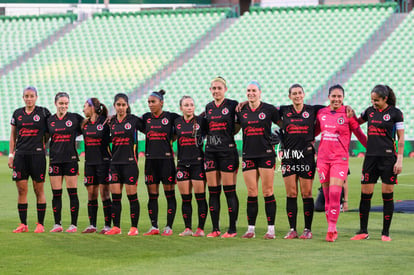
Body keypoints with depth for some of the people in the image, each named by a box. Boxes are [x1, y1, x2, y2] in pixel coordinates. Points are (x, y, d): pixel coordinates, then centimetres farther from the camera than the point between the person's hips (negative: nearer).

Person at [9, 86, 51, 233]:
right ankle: (23, 224, 7)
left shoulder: (43, 112, 1)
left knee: (39, 190, 0)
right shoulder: (17, 113, 11)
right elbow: (13, 136, 15)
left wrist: (44, 145, 0)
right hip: (20, 155, 3)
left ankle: (40, 224, 5)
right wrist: (11, 155, 9)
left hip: (37, 155, -3)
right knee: (21, 190, 2)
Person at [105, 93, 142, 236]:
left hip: (130, 162, -4)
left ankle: (134, 227, 2)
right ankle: (116, 227, 10)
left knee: (132, 195, -3)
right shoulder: (111, 121, 10)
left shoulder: (134, 120, -2)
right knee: (115, 196, 4)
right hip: (115, 162, 4)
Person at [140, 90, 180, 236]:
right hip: (150, 159, 4)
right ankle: (154, 227, 9)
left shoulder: (170, 117, -1)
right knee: (152, 195, 4)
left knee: (170, 194, -2)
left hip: (166, 158, -4)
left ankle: (169, 227, 2)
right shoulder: (146, 118, 10)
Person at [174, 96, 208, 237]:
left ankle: (201, 229, -1)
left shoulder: (200, 121, 0)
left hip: (198, 162, -3)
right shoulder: (177, 122, 8)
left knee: (200, 197, -5)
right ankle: (187, 228, 10)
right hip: (182, 163, 3)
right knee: (185, 198, 4)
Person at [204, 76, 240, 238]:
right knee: (213, 192, 4)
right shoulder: (208, 107, 14)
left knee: (229, 191, -5)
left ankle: (232, 229, 0)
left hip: (228, 151, -5)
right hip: (210, 151, 5)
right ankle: (215, 229, 8)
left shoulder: (232, 105, -2)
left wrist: (229, 133, -7)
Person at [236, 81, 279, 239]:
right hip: (248, 155, 3)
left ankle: (271, 229, 0)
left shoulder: (269, 110, 0)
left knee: (268, 192, -4)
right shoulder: (241, 111, 8)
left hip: (266, 154, -3)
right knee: (251, 193, 3)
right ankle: (251, 229, 8)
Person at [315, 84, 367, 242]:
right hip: (323, 157, 4)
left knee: (334, 194, -13)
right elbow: (315, 131, 23)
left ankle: (331, 229, -8)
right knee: (327, 195, 4)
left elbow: (359, 135, 2)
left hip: (340, 158, -4)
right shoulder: (321, 113, 8)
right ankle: (332, 229, 12)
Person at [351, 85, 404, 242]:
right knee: (365, 194, 1)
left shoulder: (395, 113, -3)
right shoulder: (370, 111, 10)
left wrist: (399, 160, -9)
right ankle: (363, 231, 8)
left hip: (388, 157, -4)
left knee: (387, 195, 0)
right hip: (371, 156, 4)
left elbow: (401, 138, -3)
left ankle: (385, 232, 7)